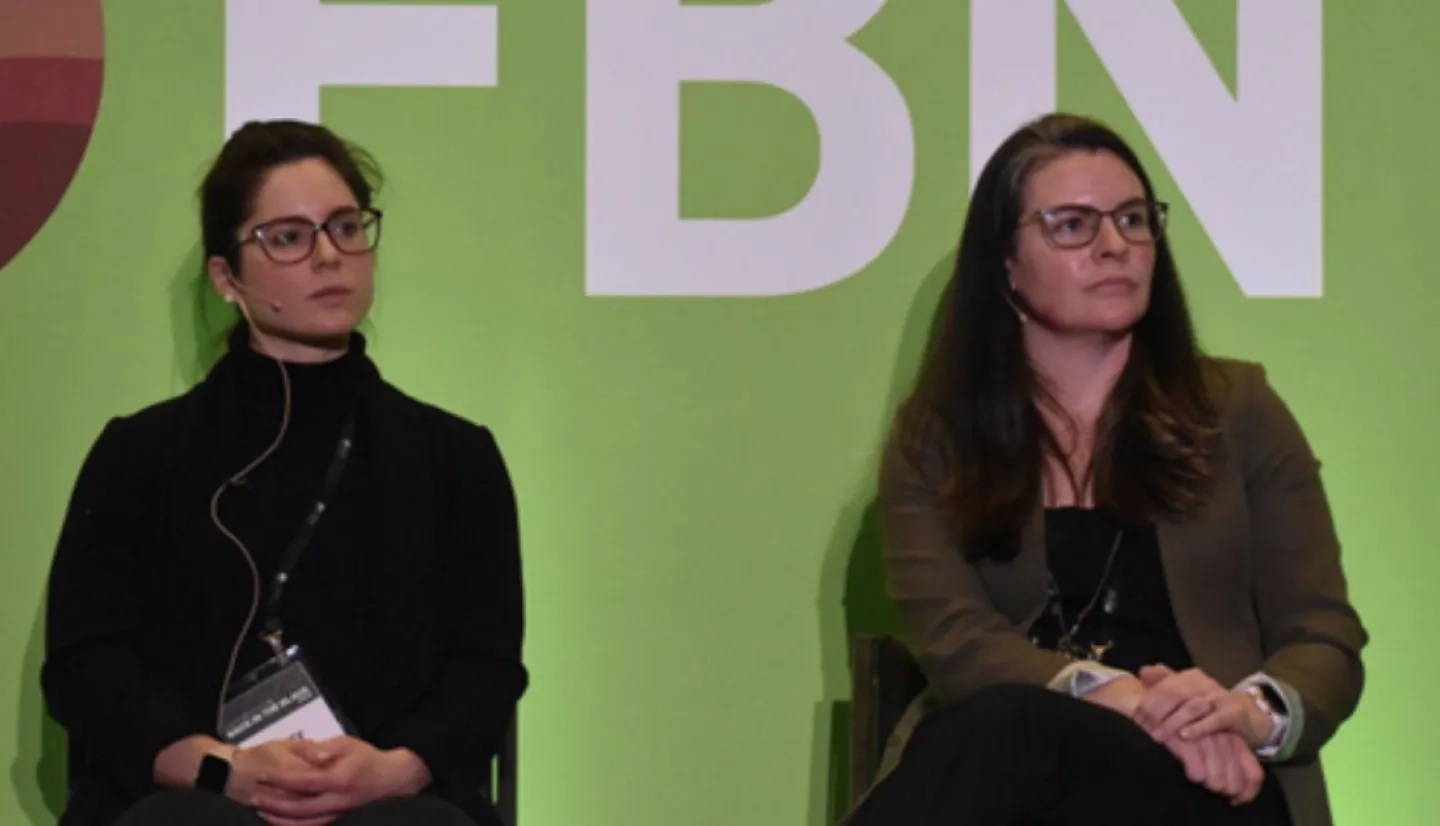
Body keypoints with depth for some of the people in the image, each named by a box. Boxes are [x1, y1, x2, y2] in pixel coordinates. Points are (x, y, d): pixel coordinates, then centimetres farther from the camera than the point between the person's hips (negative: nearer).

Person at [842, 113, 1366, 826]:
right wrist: (1115, 697, -22)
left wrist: (1255, 711, -16)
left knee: (1008, 732, -37)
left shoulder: (1236, 407, 16)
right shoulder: (933, 436, 14)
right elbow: (951, 635, -2)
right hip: (997, 754, 1)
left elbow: (1328, 641, 10)